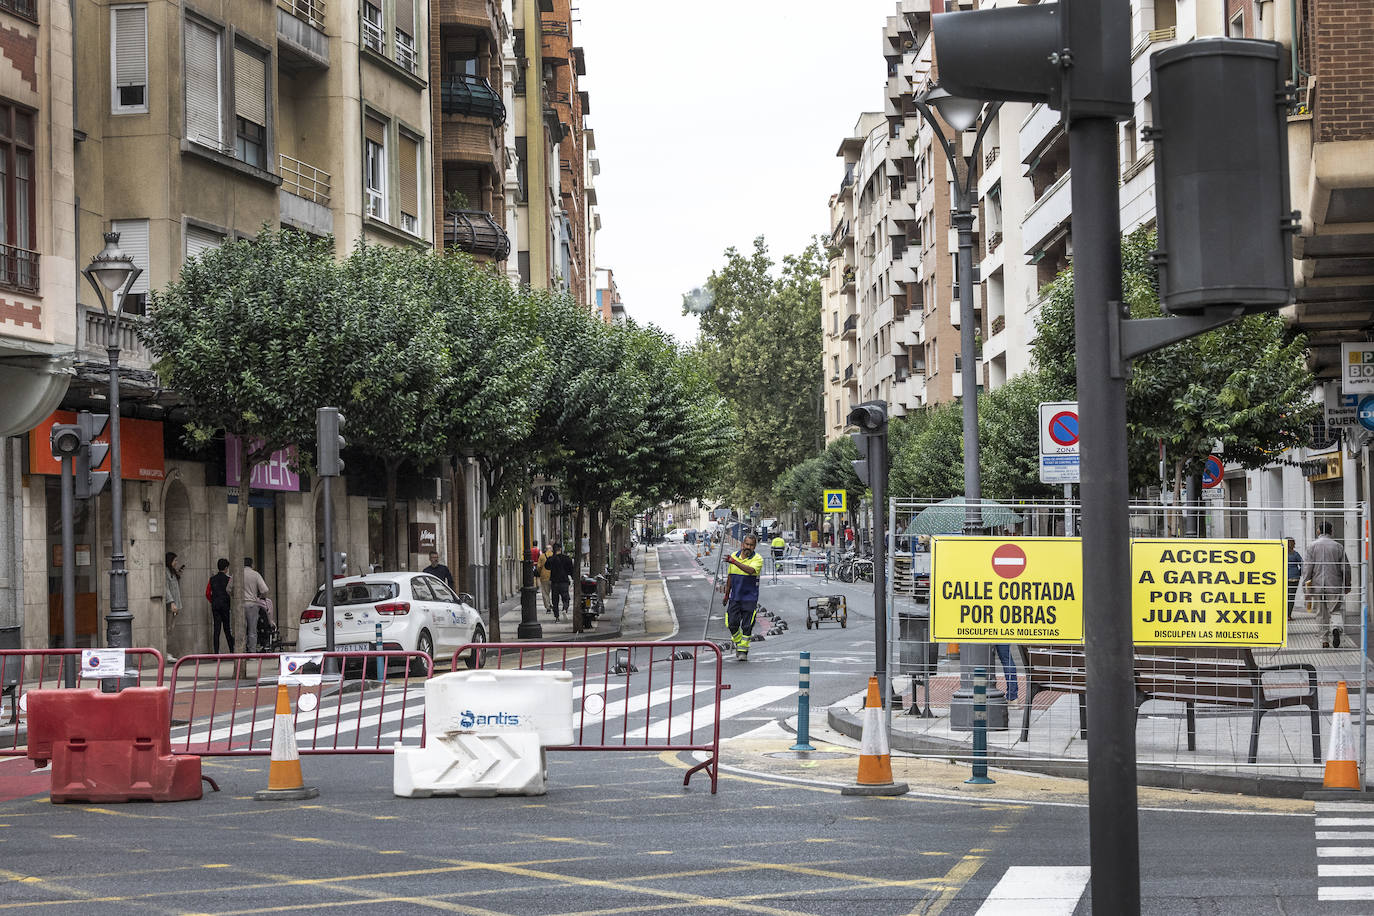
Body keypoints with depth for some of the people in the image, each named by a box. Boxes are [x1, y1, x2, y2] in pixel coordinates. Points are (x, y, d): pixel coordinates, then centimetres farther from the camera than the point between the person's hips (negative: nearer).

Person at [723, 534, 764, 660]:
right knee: (732, 624, 2)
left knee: (747, 626, -4)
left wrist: (735, 562, -38)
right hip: (735, 597, 4)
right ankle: (738, 644, 27)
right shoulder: (734, 555, 6)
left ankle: (743, 651, 7)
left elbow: (751, 570, -31)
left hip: (749, 598, -4)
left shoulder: (757, 559, -9)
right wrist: (727, 594, 19)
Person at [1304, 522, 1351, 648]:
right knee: (1336, 611, 6)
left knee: (1323, 615, 9)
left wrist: (1306, 583, -2)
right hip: (1334, 585, 0)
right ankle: (1336, 628, -24)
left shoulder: (1312, 546, -1)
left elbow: (1308, 567, -6)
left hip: (1317, 585, 0)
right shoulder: (1338, 547, 2)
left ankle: (1325, 641, 10)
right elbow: (1346, 568, 4)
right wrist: (1347, 585, 15)